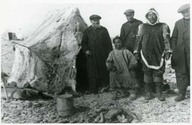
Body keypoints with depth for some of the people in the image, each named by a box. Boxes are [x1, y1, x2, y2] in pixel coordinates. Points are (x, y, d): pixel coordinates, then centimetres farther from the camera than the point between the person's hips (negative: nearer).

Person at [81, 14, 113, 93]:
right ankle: (93, 89, 11)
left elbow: (108, 42, 6)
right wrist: (86, 50, -6)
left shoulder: (104, 30, 8)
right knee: (92, 72, 2)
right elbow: (84, 42, 10)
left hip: (102, 55, 1)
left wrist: (109, 53, 0)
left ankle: (104, 86, 21)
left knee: (104, 71, 6)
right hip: (92, 55, 0)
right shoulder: (87, 31, 7)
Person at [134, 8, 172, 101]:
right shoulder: (142, 27, 10)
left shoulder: (163, 26, 6)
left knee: (158, 73, 1)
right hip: (146, 54, 1)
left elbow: (166, 40, 3)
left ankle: (159, 93, 13)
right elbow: (138, 40, 11)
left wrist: (167, 52, -4)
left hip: (159, 54, -1)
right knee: (147, 73, 4)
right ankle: (148, 92, 16)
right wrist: (136, 52, 9)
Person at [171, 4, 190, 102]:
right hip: (180, 53, 2)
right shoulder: (178, 23, 13)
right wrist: (174, 50, 0)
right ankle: (181, 93, 14)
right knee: (181, 73, 5)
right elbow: (174, 37, 10)